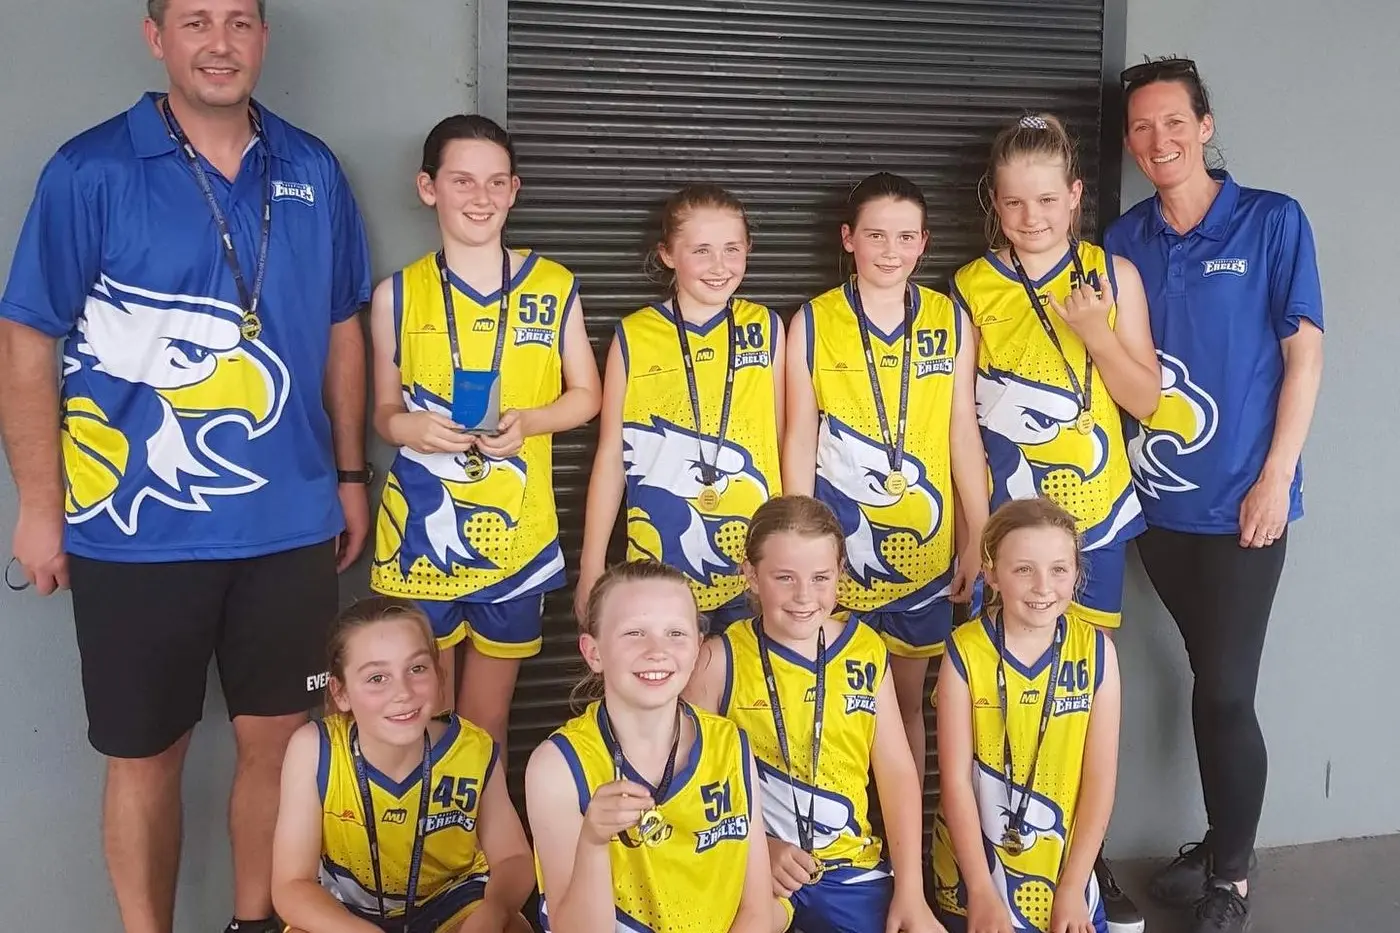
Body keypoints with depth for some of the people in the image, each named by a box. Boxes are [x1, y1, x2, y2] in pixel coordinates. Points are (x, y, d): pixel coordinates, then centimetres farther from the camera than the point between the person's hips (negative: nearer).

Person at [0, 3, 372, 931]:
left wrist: (350, 475, 11)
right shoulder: (91, 171, -6)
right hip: (136, 531, -3)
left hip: (287, 525, 3)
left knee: (278, 739, 12)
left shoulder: (312, 169, 5)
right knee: (146, 755, 10)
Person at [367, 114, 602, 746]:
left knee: (487, 714, 11)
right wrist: (404, 425, -15)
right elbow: (383, 410, 9)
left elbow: (585, 396, 8)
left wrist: (527, 422, -12)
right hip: (418, 533, 0)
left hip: (514, 535, 0)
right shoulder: (398, 294, 1)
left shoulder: (553, 288, 1)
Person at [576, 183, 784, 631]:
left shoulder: (766, 329, 2)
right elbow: (611, 456, 2)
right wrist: (591, 568, 2)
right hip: (658, 565, -1)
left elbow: (783, 438, 8)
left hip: (755, 565, 1)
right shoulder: (633, 337, -2)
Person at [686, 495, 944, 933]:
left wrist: (910, 890, -2)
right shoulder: (719, 660, -6)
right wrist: (756, 848, -16)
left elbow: (897, 772, 4)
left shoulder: (866, 650, 3)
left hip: (849, 868, 4)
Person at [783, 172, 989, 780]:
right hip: (838, 553, -1)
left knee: (907, 701, 14)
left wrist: (979, 540, 2)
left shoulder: (950, 321, 2)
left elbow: (964, 434, 3)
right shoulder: (813, 323, -3)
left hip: (923, 549, 2)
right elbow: (799, 441, -2)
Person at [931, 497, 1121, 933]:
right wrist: (982, 891, -14)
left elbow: (1101, 779, -5)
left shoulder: (1096, 651, -7)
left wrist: (1072, 887, -7)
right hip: (975, 865, -2)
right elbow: (956, 779, -12)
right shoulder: (965, 651, -13)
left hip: (1064, 865, 2)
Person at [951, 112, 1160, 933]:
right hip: (999, 516, -1)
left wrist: (1095, 332, -16)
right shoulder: (970, 289, -1)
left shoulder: (1113, 275, 0)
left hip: (1092, 511, 1)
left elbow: (1146, 398, 0)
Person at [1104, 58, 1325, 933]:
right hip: (1157, 499, 4)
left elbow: (1305, 351, -5)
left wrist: (1277, 477, -10)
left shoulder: (1273, 221, -4)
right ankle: (1220, 847, 30)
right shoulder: (1124, 240, 5)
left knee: (1227, 693, -2)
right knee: (1210, 683, 15)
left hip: (1241, 499, -3)